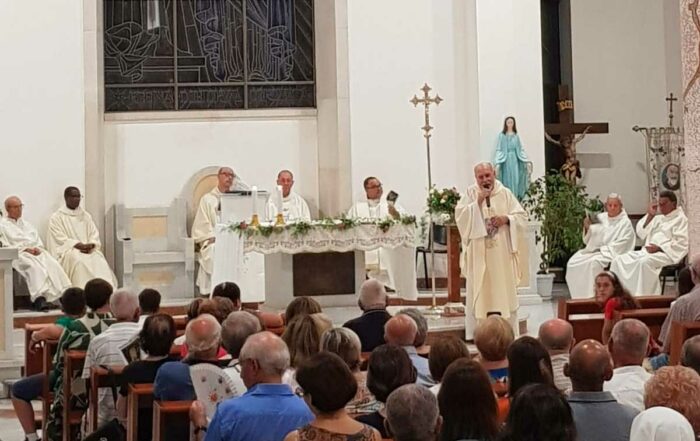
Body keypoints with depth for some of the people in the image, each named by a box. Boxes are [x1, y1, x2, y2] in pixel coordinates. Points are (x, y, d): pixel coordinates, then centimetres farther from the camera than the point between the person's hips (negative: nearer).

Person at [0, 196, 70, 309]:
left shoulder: (26, 224, 31)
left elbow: (38, 240, 22)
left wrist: (37, 248, -3)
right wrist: (25, 249, -12)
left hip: (35, 252, 5)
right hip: (17, 254, -5)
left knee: (53, 264, -26)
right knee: (34, 266, -37)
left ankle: (61, 295, -38)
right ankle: (39, 299, -51)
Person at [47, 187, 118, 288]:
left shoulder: (86, 216, 20)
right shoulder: (56, 218, 6)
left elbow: (94, 234, 13)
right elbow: (60, 240, -5)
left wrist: (91, 245, -10)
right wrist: (79, 245, -17)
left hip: (88, 250, 4)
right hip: (67, 250, -4)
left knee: (100, 261, -28)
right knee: (80, 261, -36)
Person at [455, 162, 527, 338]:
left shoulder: (505, 193, 6)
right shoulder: (470, 193, 2)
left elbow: (522, 216, 5)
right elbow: (459, 215, -9)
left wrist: (507, 219, -13)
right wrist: (478, 202, -16)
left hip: (502, 253, 1)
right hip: (478, 253, -1)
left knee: (504, 291, 4)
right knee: (479, 292, -1)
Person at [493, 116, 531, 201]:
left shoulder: (516, 135, 10)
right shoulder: (502, 135, -1)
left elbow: (520, 149, 12)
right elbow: (498, 150, -5)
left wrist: (527, 161, 3)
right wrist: (497, 163, -16)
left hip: (515, 159, 3)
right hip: (505, 160, -3)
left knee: (516, 179, 1)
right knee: (507, 178, -4)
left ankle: (516, 197, 6)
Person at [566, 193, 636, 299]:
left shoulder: (625, 223, -2)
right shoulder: (600, 218, 13)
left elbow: (621, 246, -10)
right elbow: (588, 240, 14)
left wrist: (602, 249, -15)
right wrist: (587, 228, -6)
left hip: (612, 254, -6)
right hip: (594, 251, 6)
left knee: (594, 262, -35)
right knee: (574, 261, -18)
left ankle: (591, 296, -28)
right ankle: (578, 297, -13)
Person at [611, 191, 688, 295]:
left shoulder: (681, 219, 2)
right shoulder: (658, 217, 26)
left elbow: (681, 243, -10)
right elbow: (641, 233, 21)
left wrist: (659, 248, -18)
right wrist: (650, 215, 11)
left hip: (667, 253, -8)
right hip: (647, 251, 8)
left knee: (644, 262, -38)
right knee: (619, 260, -11)